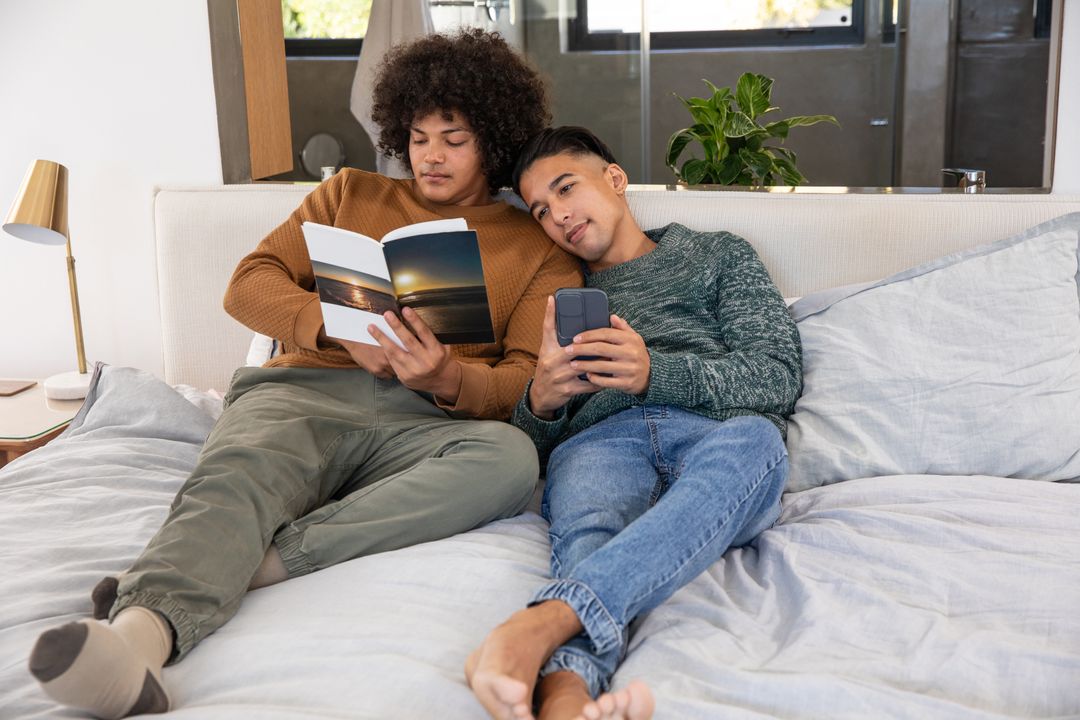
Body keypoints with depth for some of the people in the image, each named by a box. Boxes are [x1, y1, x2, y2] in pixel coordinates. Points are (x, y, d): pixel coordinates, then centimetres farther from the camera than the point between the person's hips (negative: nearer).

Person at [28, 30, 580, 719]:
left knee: (510, 456, -35)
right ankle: (139, 635, -61)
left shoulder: (541, 249, 18)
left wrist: (447, 380, -17)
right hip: (305, 391, 1)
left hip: (423, 424, -1)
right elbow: (250, 285, 15)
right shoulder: (352, 193, 25)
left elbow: (530, 383, 6)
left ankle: (267, 560, -43)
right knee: (237, 474, -33)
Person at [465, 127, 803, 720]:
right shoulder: (560, 295, 32)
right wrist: (540, 400, -3)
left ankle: (542, 623, -58)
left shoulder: (716, 254, 26)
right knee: (587, 534, -36)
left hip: (719, 432, -1)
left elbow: (779, 375, 8)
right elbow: (531, 444, 23)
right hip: (601, 438, 1)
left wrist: (657, 373, -9)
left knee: (754, 439, -38)